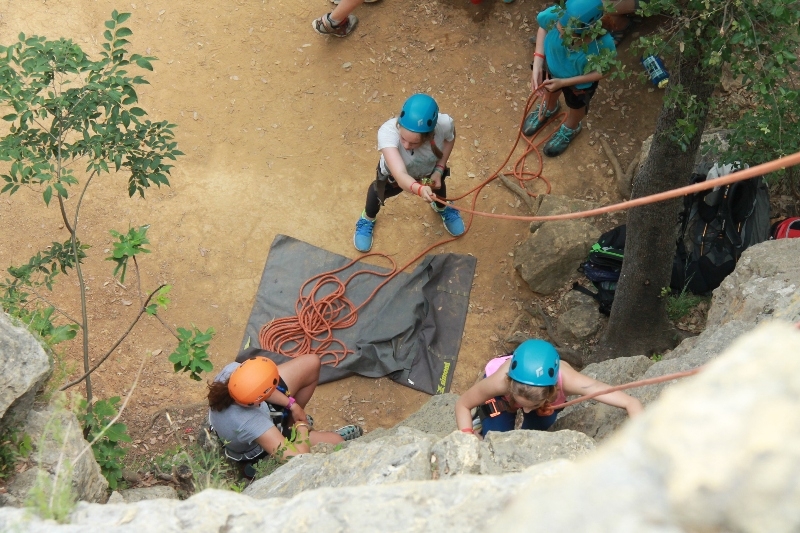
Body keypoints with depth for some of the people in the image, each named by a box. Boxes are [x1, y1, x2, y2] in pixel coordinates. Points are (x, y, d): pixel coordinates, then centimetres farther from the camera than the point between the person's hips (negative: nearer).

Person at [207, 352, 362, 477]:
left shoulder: (230, 370, -33)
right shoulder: (249, 422, -49)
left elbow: (256, 384, -7)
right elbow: (298, 458, -44)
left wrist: (291, 404, -10)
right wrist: (303, 427, -25)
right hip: (258, 450, -6)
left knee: (311, 362, -2)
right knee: (335, 441, -11)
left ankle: (290, 422, 22)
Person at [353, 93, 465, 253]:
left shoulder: (444, 124, -42)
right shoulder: (387, 132, -50)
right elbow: (400, 176, -60)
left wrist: (439, 169, -20)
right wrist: (419, 189, -79)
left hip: (430, 170, 3)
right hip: (394, 172, -2)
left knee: (438, 185, 31)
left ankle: (441, 208, 68)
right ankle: (367, 219, 58)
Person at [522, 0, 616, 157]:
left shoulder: (604, 44, -43)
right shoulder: (553, 15, -39)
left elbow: (603, 72, -22)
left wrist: (564, 82, -26)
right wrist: (537, 66, -20)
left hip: (580, 83, -2)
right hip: (551, 67, 2)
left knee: (576, 106, 31)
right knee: (550, 92, 36)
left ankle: (570, 130, 66)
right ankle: (548, 109, 72)